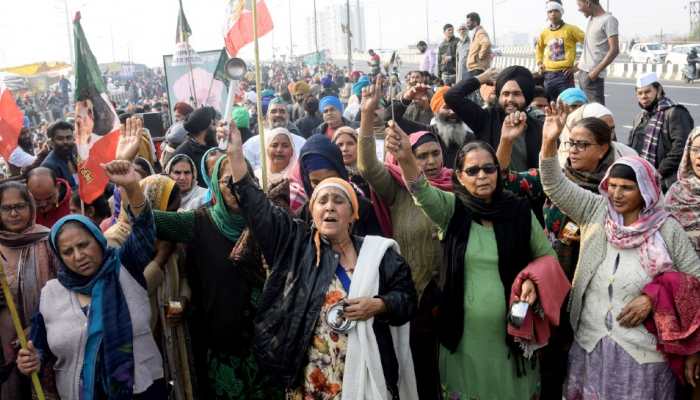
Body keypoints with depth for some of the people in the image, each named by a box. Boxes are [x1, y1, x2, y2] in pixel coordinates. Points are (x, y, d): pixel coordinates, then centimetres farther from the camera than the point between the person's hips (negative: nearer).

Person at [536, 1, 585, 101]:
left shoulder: (571, 29, -2)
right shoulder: (544, 33, 11)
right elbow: (539, 48, 31)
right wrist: (539, 63, 16)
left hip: (564, 74, -4)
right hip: (548, 75, 5)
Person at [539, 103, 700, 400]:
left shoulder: (667, 229, -6)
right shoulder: (595, 211, -1)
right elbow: (555, 187, -8)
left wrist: (652, 297, -12)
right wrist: (549, 142, -21)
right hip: (590, 341, 3)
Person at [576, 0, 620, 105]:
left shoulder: (608, 20, -10)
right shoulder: (591, 19, 15)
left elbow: (614, 50, -15)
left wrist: (596, 71, -19)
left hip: (592, 74, -9)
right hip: (582, 72, 9)